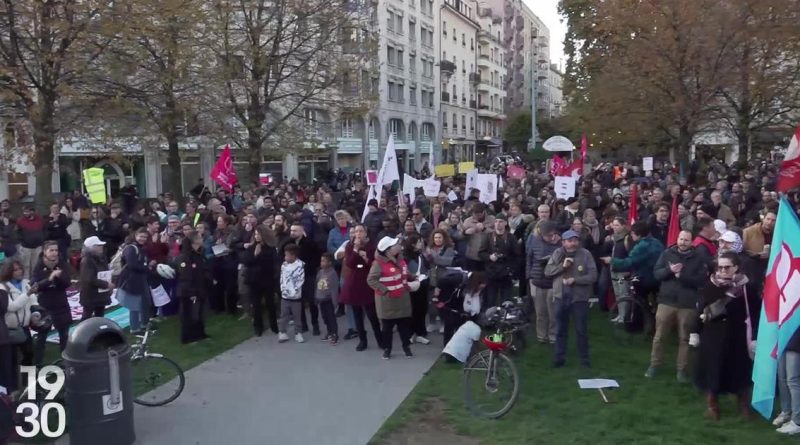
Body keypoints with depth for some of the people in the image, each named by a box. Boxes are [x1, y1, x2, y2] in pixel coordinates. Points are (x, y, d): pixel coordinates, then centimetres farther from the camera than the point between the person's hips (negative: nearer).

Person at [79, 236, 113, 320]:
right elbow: (90, 279, -26)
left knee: (99, 317, 16)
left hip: (101, 294, 9)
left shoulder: (101, 258, 10)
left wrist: (109, 284, 6)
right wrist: (106, 284, -23)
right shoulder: (87, 260, -18)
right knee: (87, 317, 1)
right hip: (90, 296, -9)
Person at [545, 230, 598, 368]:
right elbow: (547, 271, -3)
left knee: (582, 330, 7)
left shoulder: (585, 254, -9)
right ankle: (560, 357, 25)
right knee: (561, 329, 13)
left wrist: (575, 280, -21)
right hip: (561, 297, 3)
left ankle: (584, 359, 20)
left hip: (580, 297, -2)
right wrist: (562, 266, -17)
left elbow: (593, 276, -11)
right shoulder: (557, 253, 0)